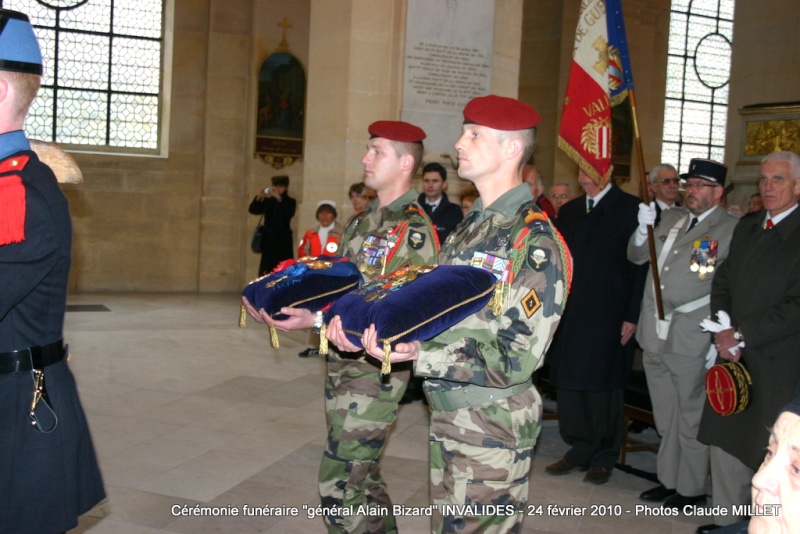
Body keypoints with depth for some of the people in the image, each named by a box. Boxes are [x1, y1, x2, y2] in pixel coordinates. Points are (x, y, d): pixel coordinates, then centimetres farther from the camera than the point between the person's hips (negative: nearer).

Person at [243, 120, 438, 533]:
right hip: (341, 362, 8)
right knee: (361, 473, 19)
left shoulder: (415, 229, -15)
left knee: (338, 484, -5)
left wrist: (317, 320, -28)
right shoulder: (361, 223, 12)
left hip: (375, 370, -8)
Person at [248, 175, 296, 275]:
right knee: (265, 270, 0)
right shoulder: (267, 201, 11)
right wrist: (258, 197, -12)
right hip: (268, 239, 4)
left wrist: (279, 199, -25)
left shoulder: (290, 202, 2)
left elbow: (288, 214, -17)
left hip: (283, 240, -4)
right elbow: (252, 210, 3)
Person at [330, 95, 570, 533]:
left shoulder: (535, 241, -17)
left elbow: (516, 360, -22)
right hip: (445, 415, 8)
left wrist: (420, 354, -26)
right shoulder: (468, 228, 10)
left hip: (494, 428, -8)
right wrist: (366, 323, -7)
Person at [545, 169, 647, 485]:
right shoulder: (569, 212, 13)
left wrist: (633, 316, -12)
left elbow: (641, 265, -8)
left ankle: (603, 457, 20)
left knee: (603, 385, 4)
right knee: (569, 385, 7)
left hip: (609, 317, -5)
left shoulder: (630, 209, -5)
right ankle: (579, 450, 23)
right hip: (570, 315, 5)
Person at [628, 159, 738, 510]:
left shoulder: (732, 229, -8)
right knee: (666, 419, 18)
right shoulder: (669, 218, 12)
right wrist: (644, 228, -4)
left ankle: (691, 488, 20)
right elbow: (637, 257, 13)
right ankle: (668, 480, 31)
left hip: (692, 340, -6)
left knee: (691, 418, 6)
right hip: (655, 337, 6)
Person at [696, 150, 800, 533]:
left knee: (769, 455, 5)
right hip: (734, 358, 7)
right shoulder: (746, 227, 11)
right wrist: (724, 332, -1)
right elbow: (722, 282, 14)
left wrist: (741, 335, -16)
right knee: (725, 443, 14)